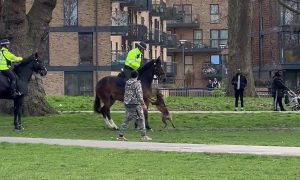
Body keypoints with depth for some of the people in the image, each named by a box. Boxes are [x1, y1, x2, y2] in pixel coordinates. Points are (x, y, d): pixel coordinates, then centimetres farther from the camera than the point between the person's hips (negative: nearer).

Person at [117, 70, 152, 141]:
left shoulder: (127, 83, 8)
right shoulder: (137, 83, -12)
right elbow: (139, 95, -17)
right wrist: (143, 104, -12)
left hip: (127, 104, 7)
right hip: (135, 104, -7)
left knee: (126, 120, 12)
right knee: (140, 119, 2)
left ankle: (120, 136, 10)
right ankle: (144, 136, 3)